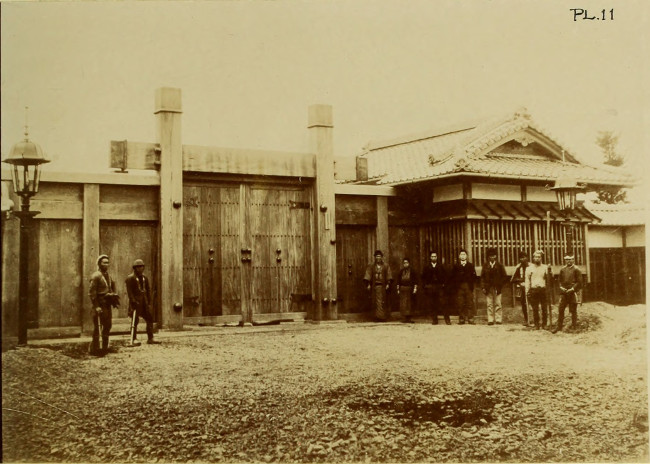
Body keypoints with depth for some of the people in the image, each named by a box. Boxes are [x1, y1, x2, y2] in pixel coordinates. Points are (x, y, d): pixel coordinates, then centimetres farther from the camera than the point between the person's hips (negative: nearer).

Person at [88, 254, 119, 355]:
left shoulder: (108, 276, 15)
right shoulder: (96, 276, -11)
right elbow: (91, 293, -16)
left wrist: (113, 299, 12)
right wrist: (96, 306, -20)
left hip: (108, 304, 9)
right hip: (100, 304, -9)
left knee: (108, 325, 12)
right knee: (97, 326, -6)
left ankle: (104, 347, 22)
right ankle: (95, 348, 0)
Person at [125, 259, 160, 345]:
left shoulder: (145, 278, 15)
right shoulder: (130, 278, -5)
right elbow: (129, 291, -11)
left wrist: (149, 302, 10)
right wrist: (133, 302, -17)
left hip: (144, 302, 7)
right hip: (136, 302, -7)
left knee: (150, 319, 5)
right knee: (135, 320, -6)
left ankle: (150, 339, 11)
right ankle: (134, 340, -1)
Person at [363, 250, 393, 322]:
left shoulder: (386, 266, 8)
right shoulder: (371, 266, 8)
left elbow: (389, 276, 3)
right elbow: (368, 275, 3)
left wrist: (388, 284, -8)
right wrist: (368, 284, -6)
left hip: (382, 286, -1)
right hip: (374, 286, 1)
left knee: (382, 301, -4)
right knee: (375, 302, -1)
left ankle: (382, 317, -2)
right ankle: (377, 316, 4)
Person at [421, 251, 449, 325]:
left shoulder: (440, 267, 11)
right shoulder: (427, 267, 10)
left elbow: (445, 276, 13)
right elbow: (423, 277, 12)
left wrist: (443, 284, 2)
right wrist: (425, 285, 1)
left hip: (439, 287, -1)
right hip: (430, 288, 1)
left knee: (441, 304, -9)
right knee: (431, 305, 0)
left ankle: (447, 320, -7)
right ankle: (434, 320, 6)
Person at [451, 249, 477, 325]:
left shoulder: (471, 265, 14)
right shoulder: (456, 266, 13)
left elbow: (474, 276, 10)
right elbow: (453, 277, 9)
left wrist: (471, 284, -2)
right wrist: (456, 284, -3)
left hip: (469, 287, 0)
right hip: (459, 287, 0)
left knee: (470, 303, -5)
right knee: (460, 304, -5)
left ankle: (470, 319, -4)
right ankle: (461, 319, -1)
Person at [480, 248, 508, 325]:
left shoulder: (499, 265, 7)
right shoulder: (485, 265, 9)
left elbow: (504, 276, 7)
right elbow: (482, 277, 8)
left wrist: (500, 285, -3)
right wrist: (483, 287, -1)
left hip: (497, 288, -1)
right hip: (488, 288, 1)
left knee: (498, 304, -2)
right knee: (489, 305, -1)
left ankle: (498, 320, 1)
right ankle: (490, 320, 0)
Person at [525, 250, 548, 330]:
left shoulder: (545, 268, 10)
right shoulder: (529, 268, 8)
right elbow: (527, 280, 8)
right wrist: (527, 291, 0)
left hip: (543, 290, 1)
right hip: (533, 290, -1)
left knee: (544, 308, 0)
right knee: (535, 309, 1)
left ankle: (544, 324, 9)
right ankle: (536, 325, 7)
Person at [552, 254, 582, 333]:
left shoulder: (576, 270, -2)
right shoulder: (562, 270, 11)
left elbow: (579, 282, -4)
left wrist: (572, 289, -14)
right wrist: (561, 287, -1)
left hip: (573, 293, -4)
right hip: (563, 292, 4)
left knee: (573, 310, 3)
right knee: (560, 309, 1)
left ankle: (574, 327, 12)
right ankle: (559, 327, 6)